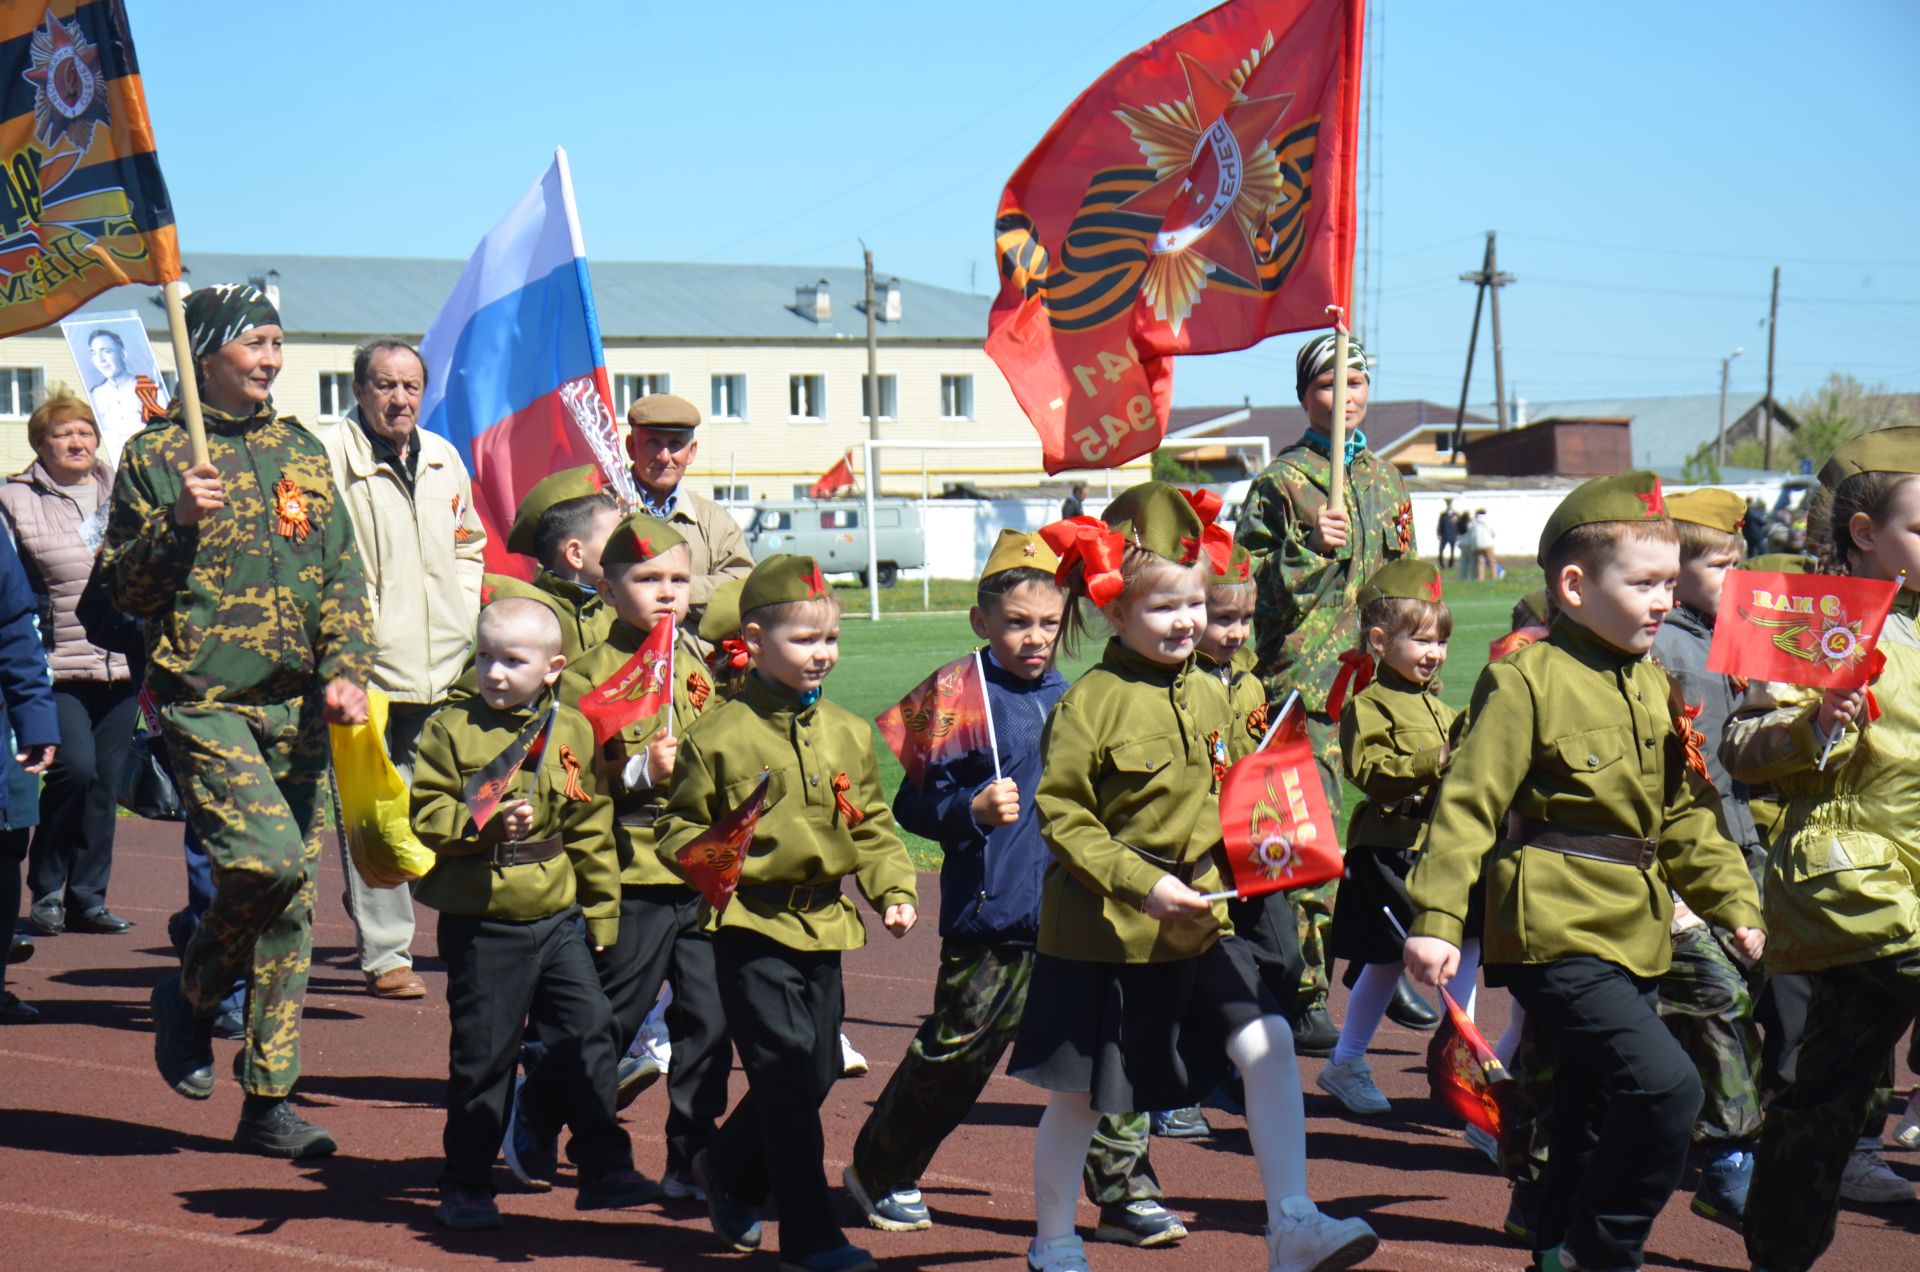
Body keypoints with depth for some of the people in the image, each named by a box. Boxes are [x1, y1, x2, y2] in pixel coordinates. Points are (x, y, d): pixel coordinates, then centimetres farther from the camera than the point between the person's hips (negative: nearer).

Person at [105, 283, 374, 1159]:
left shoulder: (301, 452, 14)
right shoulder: (156, 455, 1)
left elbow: (343, 576, 13)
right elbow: (120, 588, 1)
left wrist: (347, 671, -2)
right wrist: (177, 525, -16)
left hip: (298, 707, 5)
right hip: (203, 701, -5)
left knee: (293, 903, 3)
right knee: (268, 858, -23)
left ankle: (268, 1102, 12)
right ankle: (190, 995, 6)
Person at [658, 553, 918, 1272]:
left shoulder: (847, 734, 8)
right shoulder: (718, 738, -8)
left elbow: (872, 825, 16)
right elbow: (678, 832, -2)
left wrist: (894, 891, 2)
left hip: (823, 923, 6)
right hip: (752, 924, -6)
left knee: (818, 1070, 12)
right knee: (787, 1069, -10)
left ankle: (729, 1171, 38)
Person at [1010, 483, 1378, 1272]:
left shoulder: (1210, 695, 5)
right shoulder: (1089, 704, -14)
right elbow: (1061, 818, -15)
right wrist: (1140, 883, -23)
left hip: (1201, 923, 5)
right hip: (1102, 932, -5)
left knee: (1268, 1044, -10)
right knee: (1079, 1092, 9)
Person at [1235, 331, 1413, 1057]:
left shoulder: (1386, 480, 18)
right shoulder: (1281, 482, -1)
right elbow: (1255, 594, -6)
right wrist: (1311, 547, -21)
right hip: (1307, 687, -6)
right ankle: (1305, 1002, -7)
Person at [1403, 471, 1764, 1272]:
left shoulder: (1653, 686, 14)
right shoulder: (1526, 681, -11)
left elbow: (1686, 814, 23)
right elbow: (1468, 805, -14)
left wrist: (1735, 904, 17)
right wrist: (1436, 918, -20)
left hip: (1633, 937, 9)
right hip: (1557, 936, -9)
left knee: (1597, 1117, 14)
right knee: (1665, 1086, -20)